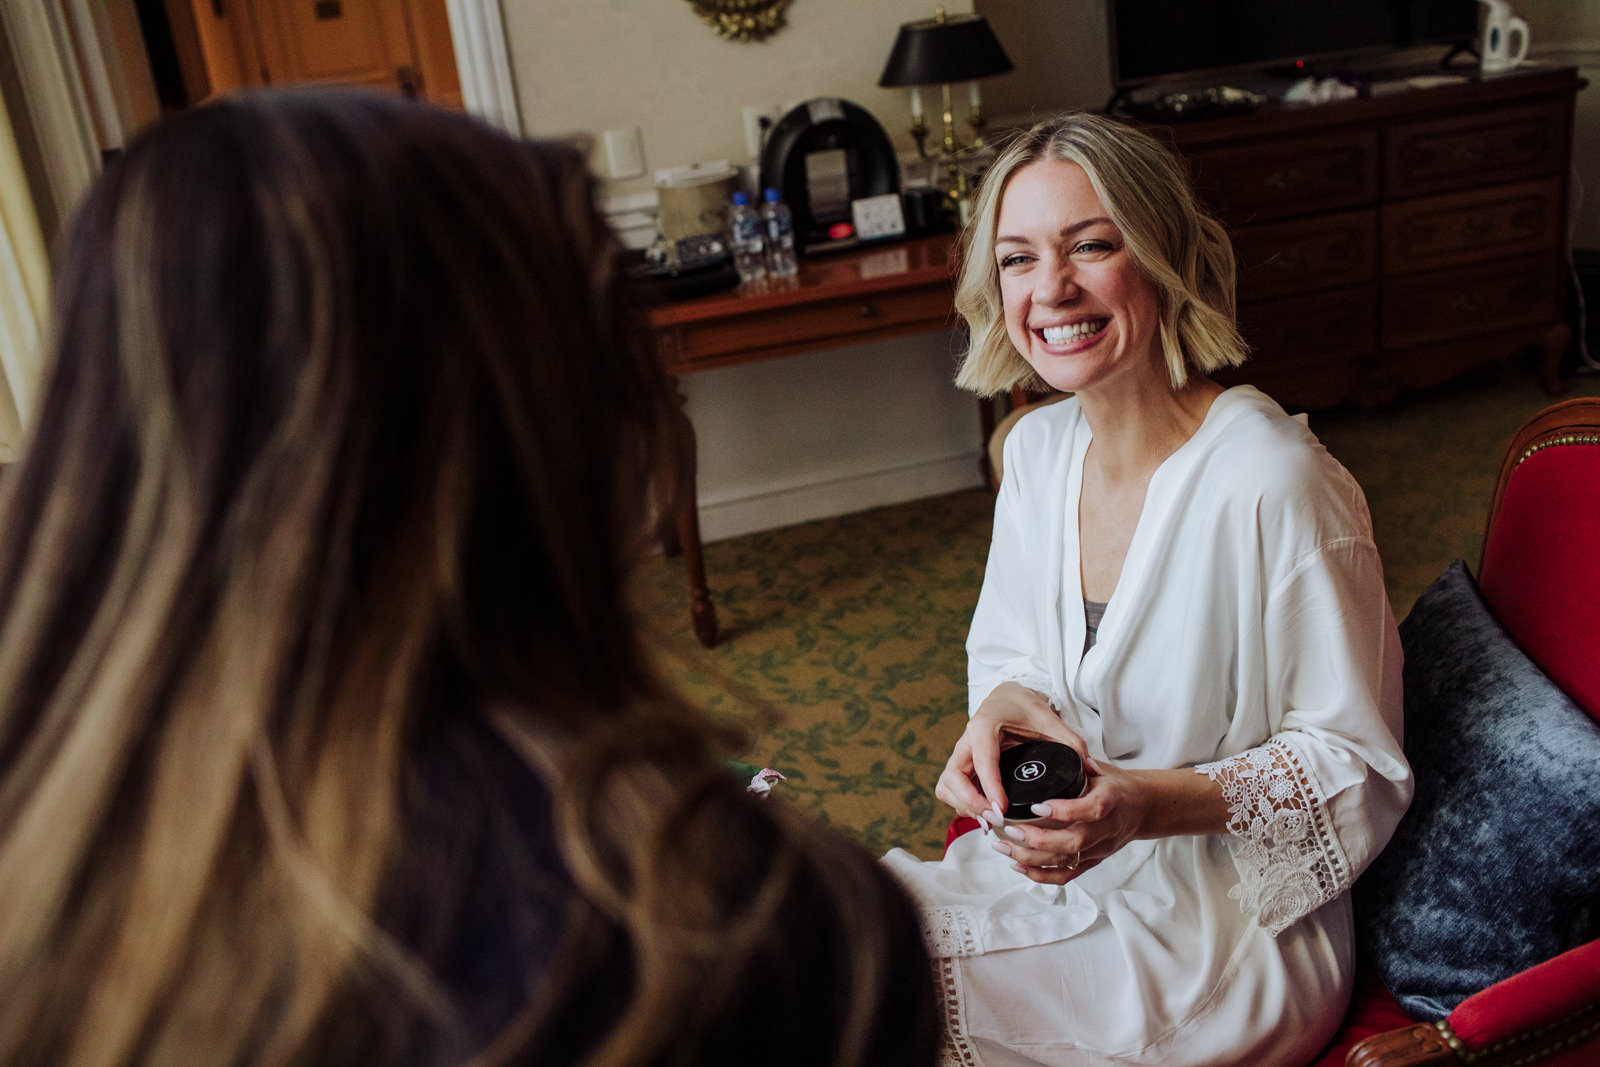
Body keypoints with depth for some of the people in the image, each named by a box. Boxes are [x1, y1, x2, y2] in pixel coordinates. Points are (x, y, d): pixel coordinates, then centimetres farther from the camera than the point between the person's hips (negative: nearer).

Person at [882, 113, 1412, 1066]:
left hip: (1238, 924, -6)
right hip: (1060, 861, 6)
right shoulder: (1038, 449, -1)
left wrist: (1155, 805, -30)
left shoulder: (1275, 483, -24)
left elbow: (1357, 765, -15)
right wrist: (1001, 709, -13)